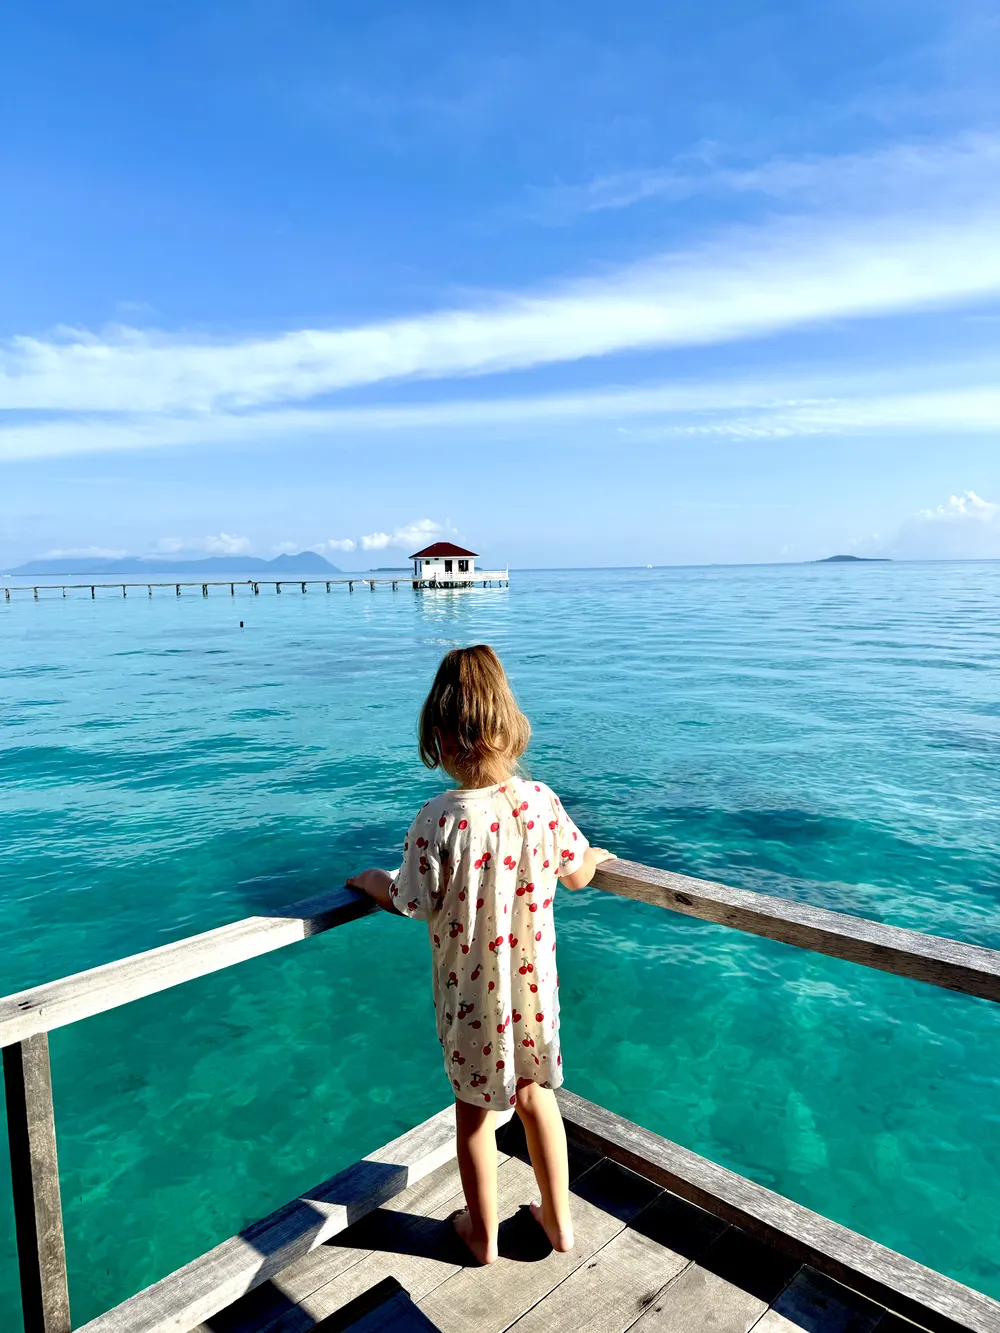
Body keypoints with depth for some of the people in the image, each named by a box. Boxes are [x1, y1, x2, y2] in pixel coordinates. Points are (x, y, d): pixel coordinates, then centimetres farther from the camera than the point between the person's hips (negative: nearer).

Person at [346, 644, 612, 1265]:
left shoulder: (439, 818, -27)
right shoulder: (542, 800, -15)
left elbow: (414, 904, -15)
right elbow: (577, 874, 0)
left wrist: (373, 880, 5)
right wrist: (596, 855, 23)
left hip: (472, 994, -3)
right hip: (534, 982, 3)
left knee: (475, 1111, 20)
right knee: (536, 1093, 26)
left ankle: (484, 1233, 42)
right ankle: (559, 1220, 43)